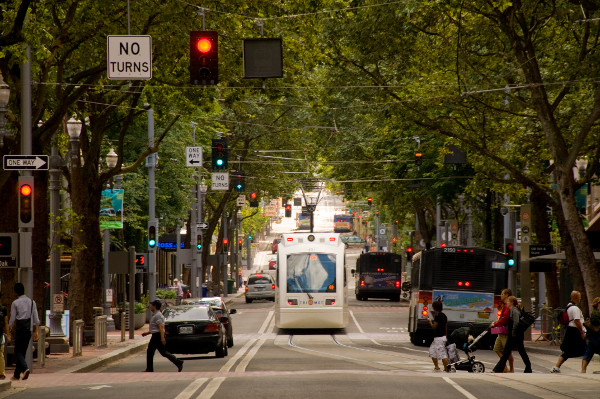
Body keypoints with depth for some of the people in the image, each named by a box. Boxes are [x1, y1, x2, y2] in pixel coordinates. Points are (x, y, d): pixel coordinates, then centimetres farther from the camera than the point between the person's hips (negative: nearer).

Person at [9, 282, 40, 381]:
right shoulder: (32, 302, 7)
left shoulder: (15, 303, -5)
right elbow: (36, 319, 6)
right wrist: (36, 331, 10)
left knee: (18, 352, -1)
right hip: (29, 329, 4)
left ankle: (25, 368, -26)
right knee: (23, 352, 12)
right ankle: (17, 374, 16)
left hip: (19, 329, -4)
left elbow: (12, 319, -4)